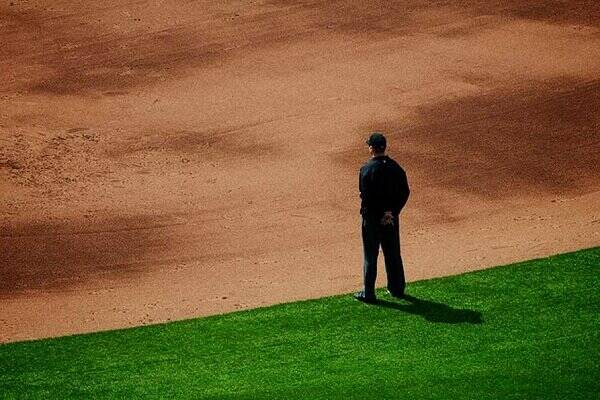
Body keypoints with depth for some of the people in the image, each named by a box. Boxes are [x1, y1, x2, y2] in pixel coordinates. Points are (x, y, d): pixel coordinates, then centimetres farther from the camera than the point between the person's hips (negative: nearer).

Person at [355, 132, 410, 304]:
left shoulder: (367, 169, -17)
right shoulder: (395, 167, 0)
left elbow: (366, 196, -20)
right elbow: (405, 192, 1)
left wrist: (381, 214, -12)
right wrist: (392, 212, -1)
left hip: (372, 218, -5)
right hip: (392, 217, 5)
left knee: (370, 256, 3)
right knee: (393, 254, 17)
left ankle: (368, 293, 7)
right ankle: (397, 288, 26)